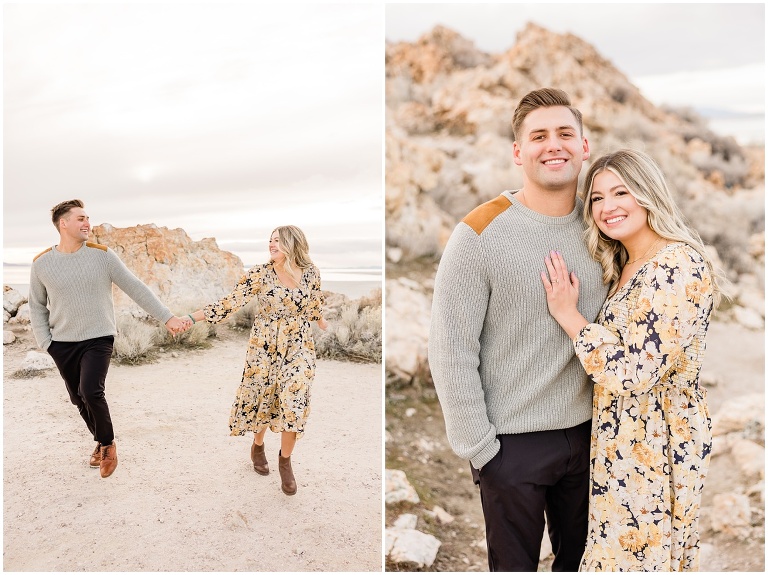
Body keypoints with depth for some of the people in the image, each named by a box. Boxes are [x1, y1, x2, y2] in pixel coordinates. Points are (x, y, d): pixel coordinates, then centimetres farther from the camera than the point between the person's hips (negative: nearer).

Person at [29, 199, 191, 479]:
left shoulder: (102, 255, -7)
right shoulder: (41, 263, -2)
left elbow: (136, 288, -7)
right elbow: (37, 307, 10)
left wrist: (168, 317, -11)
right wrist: (46, 343, 0)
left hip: (98, 339, -3)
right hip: (62, 344, 3)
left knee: (91, 392, -19)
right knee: (79, 399, 11)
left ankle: (108, 444, 6)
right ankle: (101, 441, 37)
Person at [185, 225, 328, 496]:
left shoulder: (310, 272, -5)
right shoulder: (260, 273, -12)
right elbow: (230, 302, -14)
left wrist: (321, 321, 30)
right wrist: (192, 318, -20)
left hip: (298, 347, 1)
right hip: (264, 346, -1)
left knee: (294, 403, -8)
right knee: (261, 400, 11)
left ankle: (285, 461, 12)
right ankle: (258, 446, 39)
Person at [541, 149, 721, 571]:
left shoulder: (678, 266, -21)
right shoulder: (622, 264, 7)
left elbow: (635, 371, -27)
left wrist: (567, 314, -18)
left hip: (658, 438, -9)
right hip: (622, 436, 9)